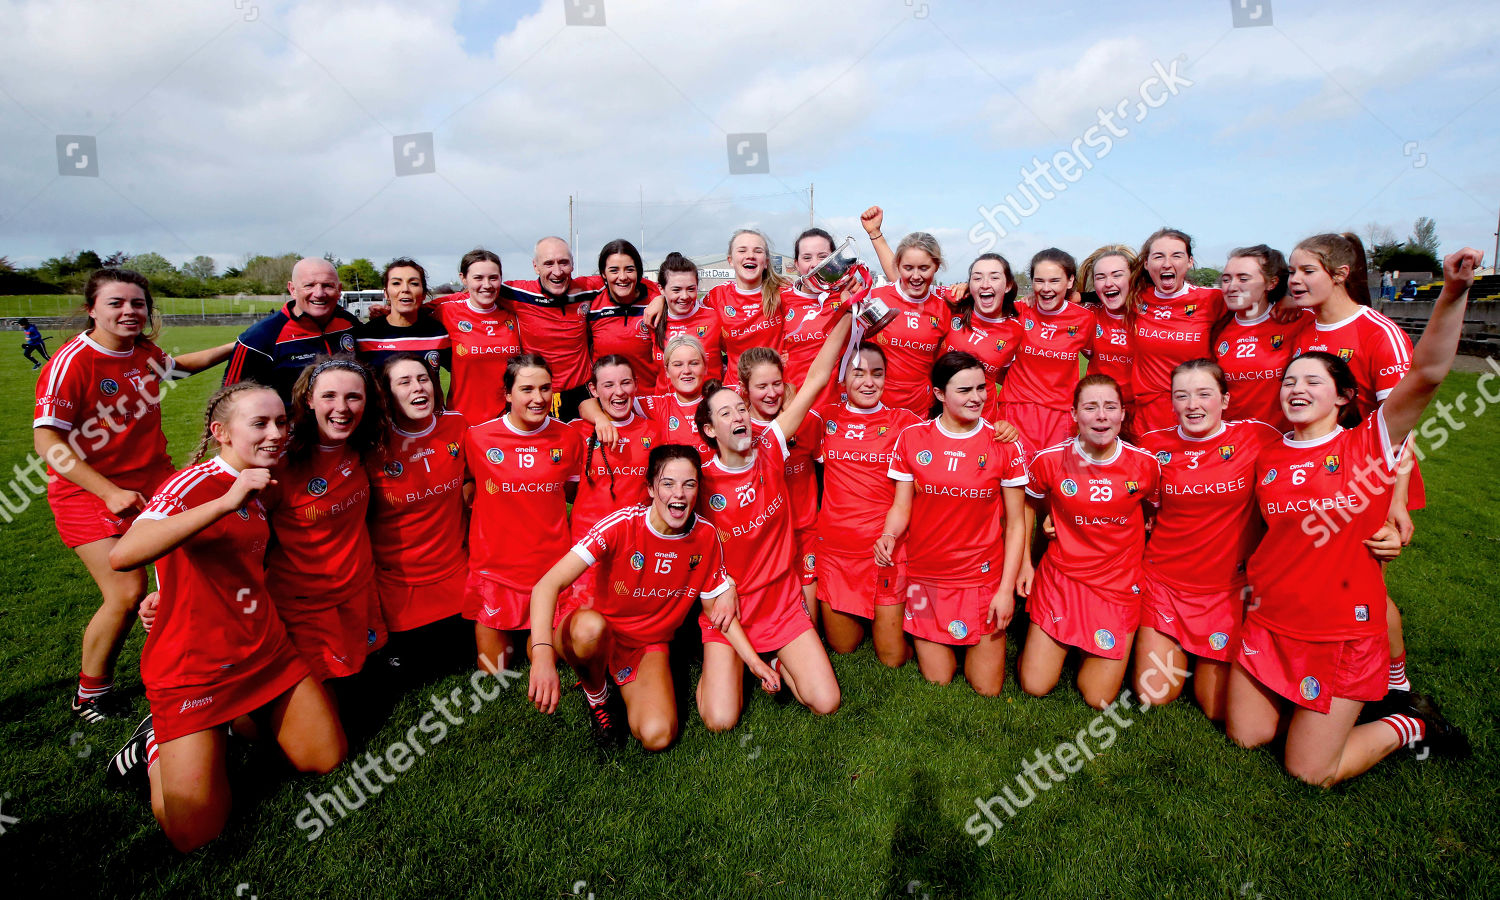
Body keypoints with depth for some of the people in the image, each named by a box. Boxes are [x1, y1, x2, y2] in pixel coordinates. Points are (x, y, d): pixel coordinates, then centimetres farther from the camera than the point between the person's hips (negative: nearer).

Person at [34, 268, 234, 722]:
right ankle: (90, 694, 12)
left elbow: (178, 365, 27)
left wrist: (234, 346, 20)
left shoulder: (145, 352, 2)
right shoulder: (72, 362, -17)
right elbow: (47, 442, -19)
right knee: (127, 593, -13)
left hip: (153, 479, 6)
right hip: (88, 490, -6)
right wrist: (110, 493, -26)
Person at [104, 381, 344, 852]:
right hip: (192, 670, -6)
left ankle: (238, 719, 23)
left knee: (328, 758, 6)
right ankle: (158, 743, 18)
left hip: (266, 652, 7)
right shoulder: (191, 484, -17)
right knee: (195, 835, -7)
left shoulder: (261, 487, 6)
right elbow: (123, 555, -37)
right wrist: (227, 502, -41)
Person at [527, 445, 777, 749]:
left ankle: (623, 683, 13)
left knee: (657, 736, -21)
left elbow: (716, 606, 4)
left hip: (650, 643, 3)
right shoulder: (622, 525, -23)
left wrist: (754, 661, -5)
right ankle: (597, 696, -3)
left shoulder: (706, 536, -10)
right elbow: (548, 585, -31)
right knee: (591, 628, -39)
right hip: (595, 633, -2)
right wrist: (543, 655, -47)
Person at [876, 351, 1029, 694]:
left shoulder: (1005, 445, -5)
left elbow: (1015, 523, -2)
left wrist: (1006, 589, -6)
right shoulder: (912, 439, -2)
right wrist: (889, 536, -21)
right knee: (937, 683, 7)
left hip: (983, 576, 0)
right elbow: (901, 507, 2)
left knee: (988, 689, 5)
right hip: (925, 575, 1)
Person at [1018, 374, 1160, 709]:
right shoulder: (1049, 461, -10)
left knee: (1099, 699, 2)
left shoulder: (1145, 464, -8)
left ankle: (1094, 653, 33)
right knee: (1034, 687, 3)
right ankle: (1063, 643, 33)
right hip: (1061, 577, 0)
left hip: (1119, 584, 0)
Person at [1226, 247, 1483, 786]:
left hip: (1342, 630, -4)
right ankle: (1305, 703, 36)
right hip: (1270, 620, 5)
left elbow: (1429, 373, -23)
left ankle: (1410, 726, 27)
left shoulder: (1368, 445, -8)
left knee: (1309, 773, 3)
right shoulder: (1267, 459, 4)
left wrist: (1454, 292, -32)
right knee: (1246, 737, 11)